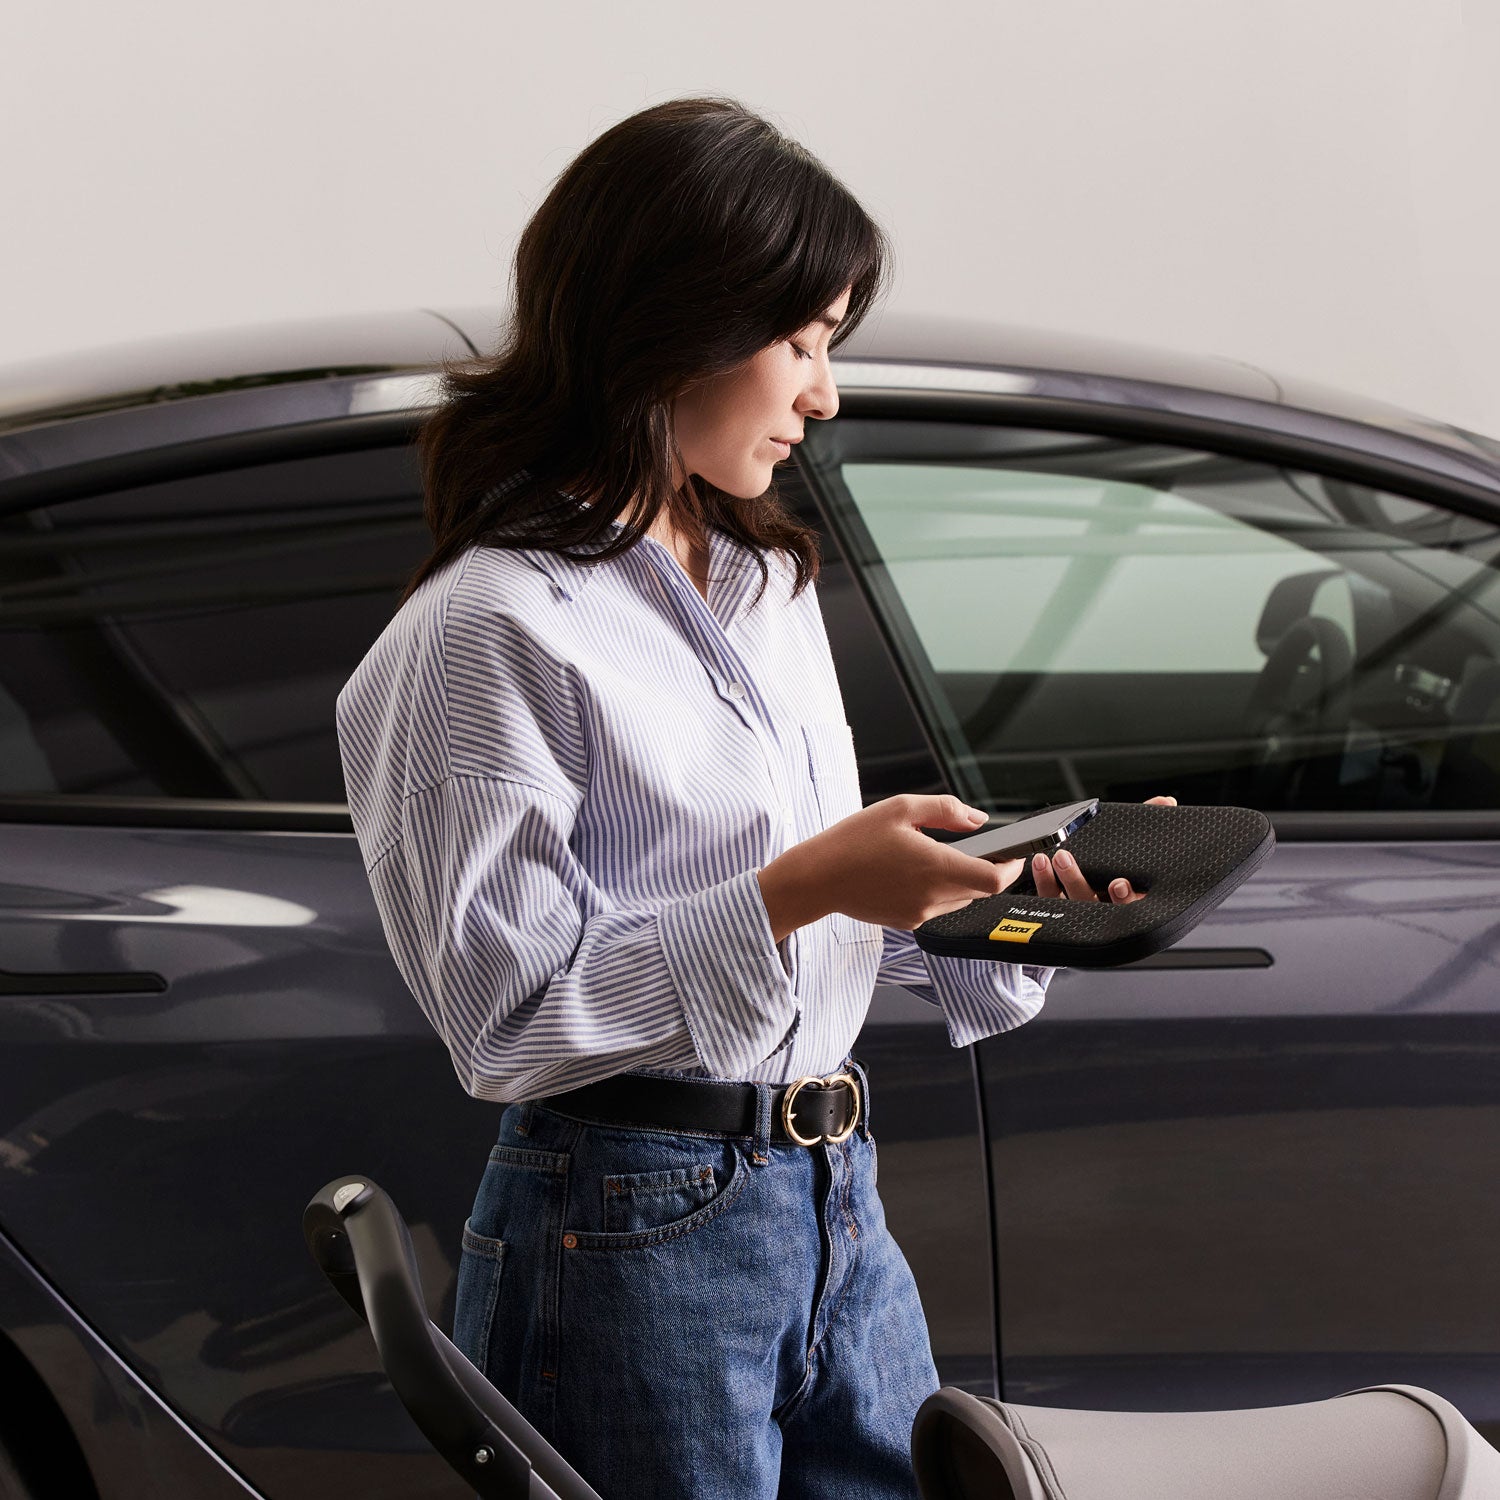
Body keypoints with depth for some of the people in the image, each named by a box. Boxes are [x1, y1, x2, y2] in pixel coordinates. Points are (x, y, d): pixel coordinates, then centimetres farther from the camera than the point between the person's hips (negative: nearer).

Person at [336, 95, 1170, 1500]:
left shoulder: (772, 584, 15)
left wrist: (1011, 884, 1)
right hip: (635, 1231, -8)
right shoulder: (489, 631, -13)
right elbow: (506, 1013, -17)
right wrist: (799, 888, -22)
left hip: (838, 1214, 8)